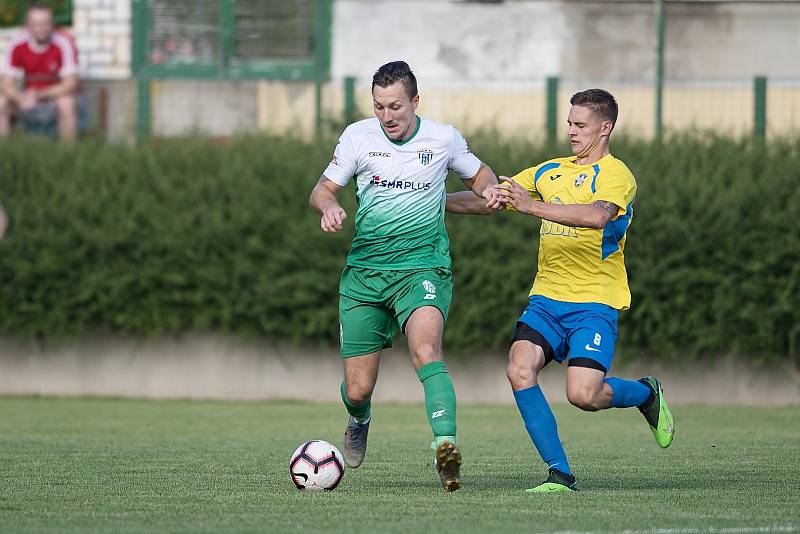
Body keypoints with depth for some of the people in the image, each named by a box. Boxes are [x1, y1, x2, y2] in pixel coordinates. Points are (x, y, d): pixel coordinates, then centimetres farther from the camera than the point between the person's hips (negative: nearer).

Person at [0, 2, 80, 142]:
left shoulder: (64, 43, -21)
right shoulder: (17, 45, -11)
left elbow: (70, 84, -21)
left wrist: (38, 95, -27)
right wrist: (20, 98, -33)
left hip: (58, 94, -3)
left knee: (66, 103, -36)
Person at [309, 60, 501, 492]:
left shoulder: (443, 139, 0)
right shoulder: (358, 136, 0)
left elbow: (477, 174, 19)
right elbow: (323, 188, 9)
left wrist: (488, 190, -5)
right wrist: (328, 207, -15)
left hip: (422, 267, -2)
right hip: (363, 272, 2)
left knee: (425, 349, -31)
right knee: (357, 388, 3)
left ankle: (445, 447, -43)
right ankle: (359, 419, 40)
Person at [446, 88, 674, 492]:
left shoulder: (615, 175, -7)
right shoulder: (550, 171, 15)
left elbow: (597, 216, -29)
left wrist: (533, 206, -36)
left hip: (594, 301, -6)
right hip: (547, 297, 6)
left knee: (582, 395, -18)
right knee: (519, 370, -18)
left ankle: (646, 394, 17)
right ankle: (560, 474, -11)